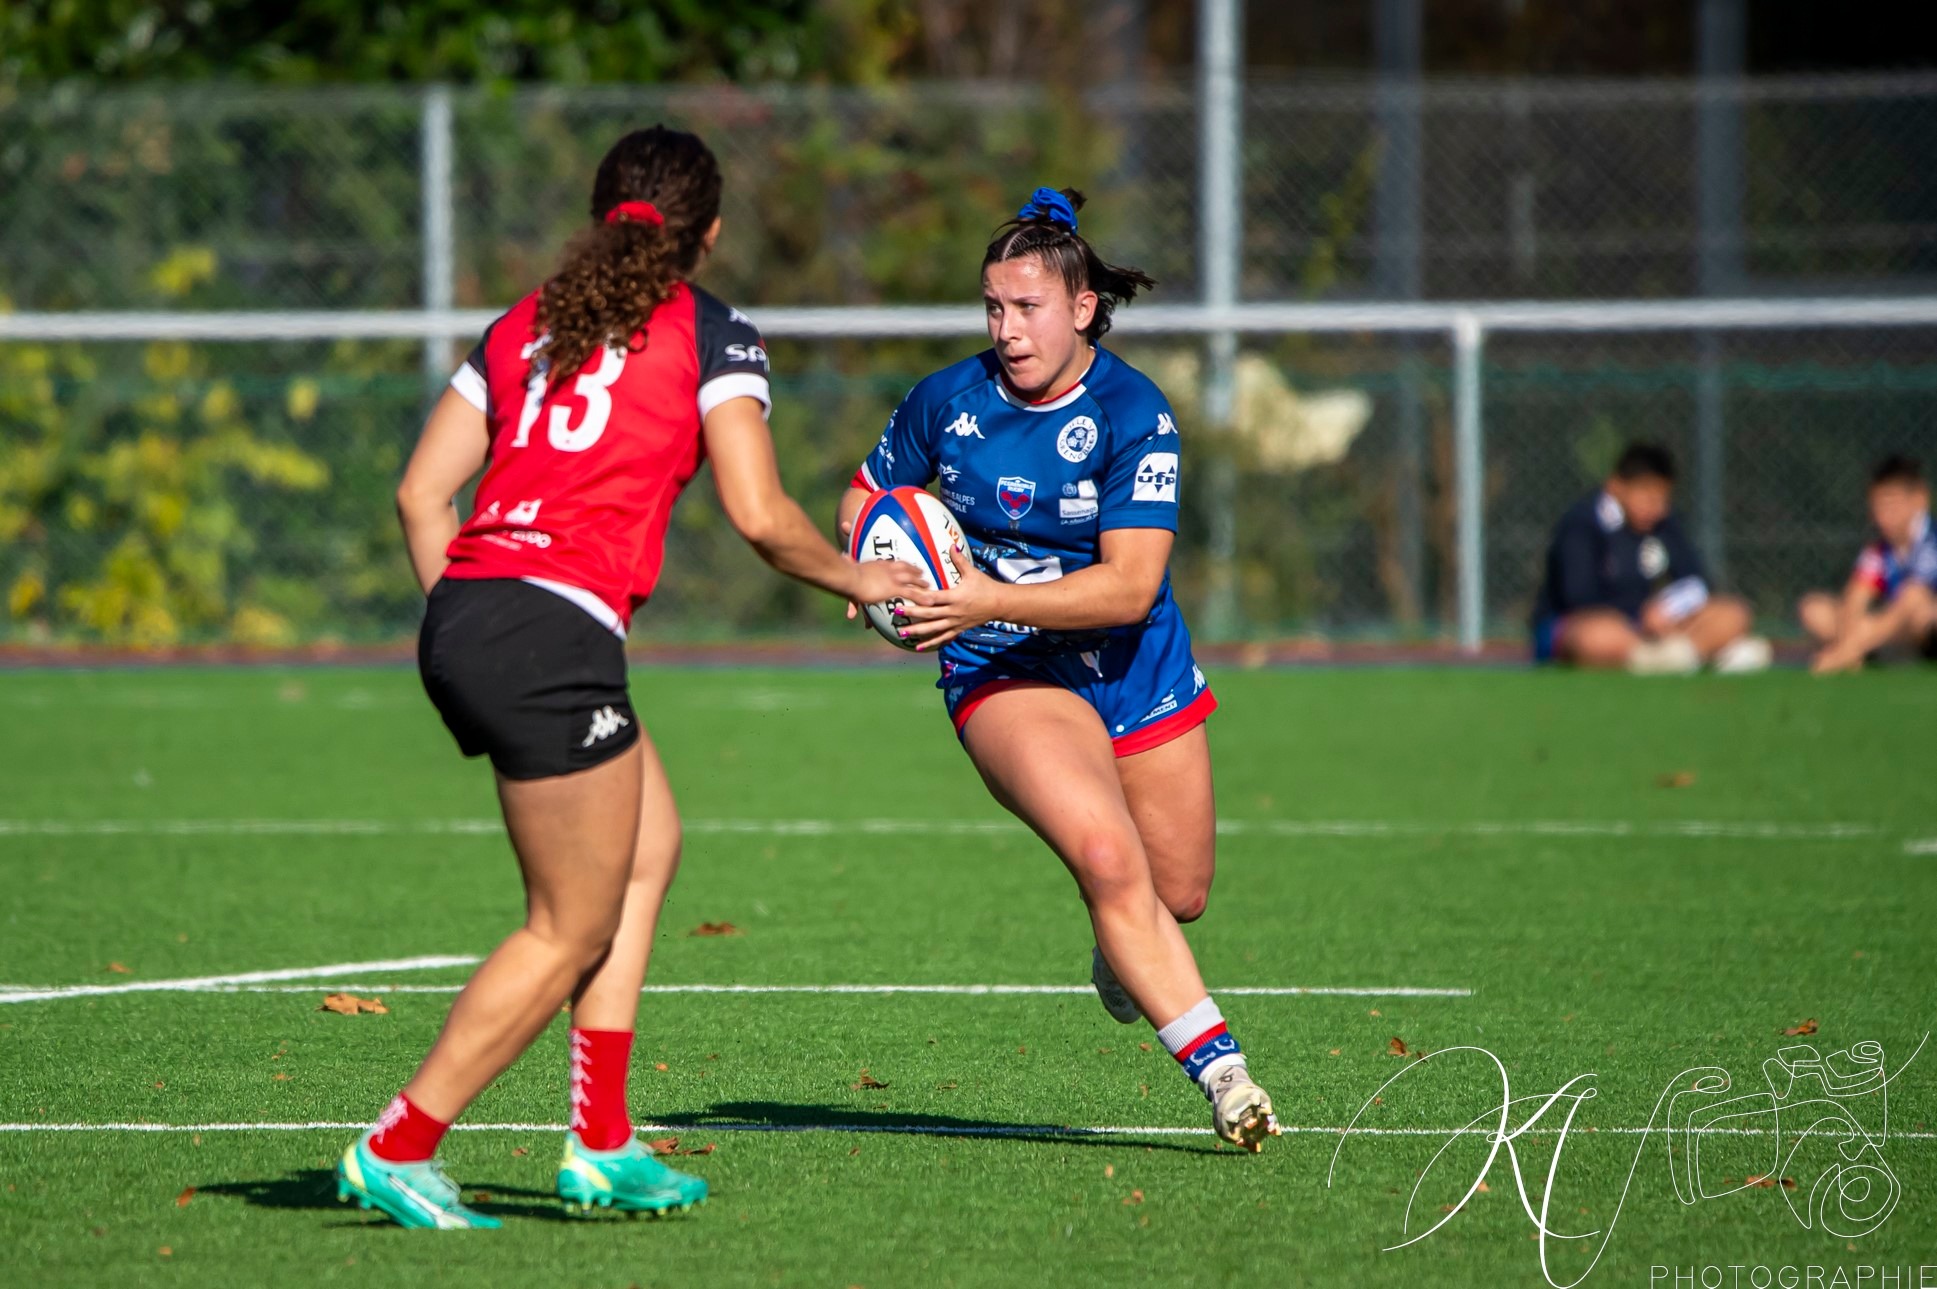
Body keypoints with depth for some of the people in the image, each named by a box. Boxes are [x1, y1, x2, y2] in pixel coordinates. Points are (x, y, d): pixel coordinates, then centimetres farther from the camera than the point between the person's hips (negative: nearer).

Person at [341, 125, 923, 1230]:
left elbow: (421, 491, 15)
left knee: (647, 842, 20)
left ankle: (603, 1147, 15)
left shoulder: (521, 328, 19)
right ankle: (399, 1150, 0)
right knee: (572, 930, 2)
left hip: (459, 613, 7)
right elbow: (760, 515, -4)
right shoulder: (711, 334, 3)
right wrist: (853, 577, 13)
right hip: (556, 632, -7)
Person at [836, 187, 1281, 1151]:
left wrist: (992, 600, -34)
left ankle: (1120, 952, 51)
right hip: (1004, 677, -1)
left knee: (1178, 894, 12)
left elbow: (1131, 583, -24)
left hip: (1135, 669, 1)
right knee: (1108, 857, -26)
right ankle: (1220, 1071, -25)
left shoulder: (1134, 415, -16)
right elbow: (869, 493, 13)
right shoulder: (947, 401, -7)